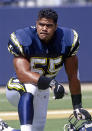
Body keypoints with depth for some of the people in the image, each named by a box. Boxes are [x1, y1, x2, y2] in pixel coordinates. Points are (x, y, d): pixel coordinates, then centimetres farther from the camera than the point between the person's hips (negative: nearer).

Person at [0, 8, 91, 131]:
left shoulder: (66, 41, -14)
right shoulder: (23, 40, -23)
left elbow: (73, 76, -6)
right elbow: (22, 73, -35)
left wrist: (77, 106, -7)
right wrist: (51, 82, -49)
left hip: (42, 91, 5)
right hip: (17, 88, -5)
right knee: (30, 88, -38)